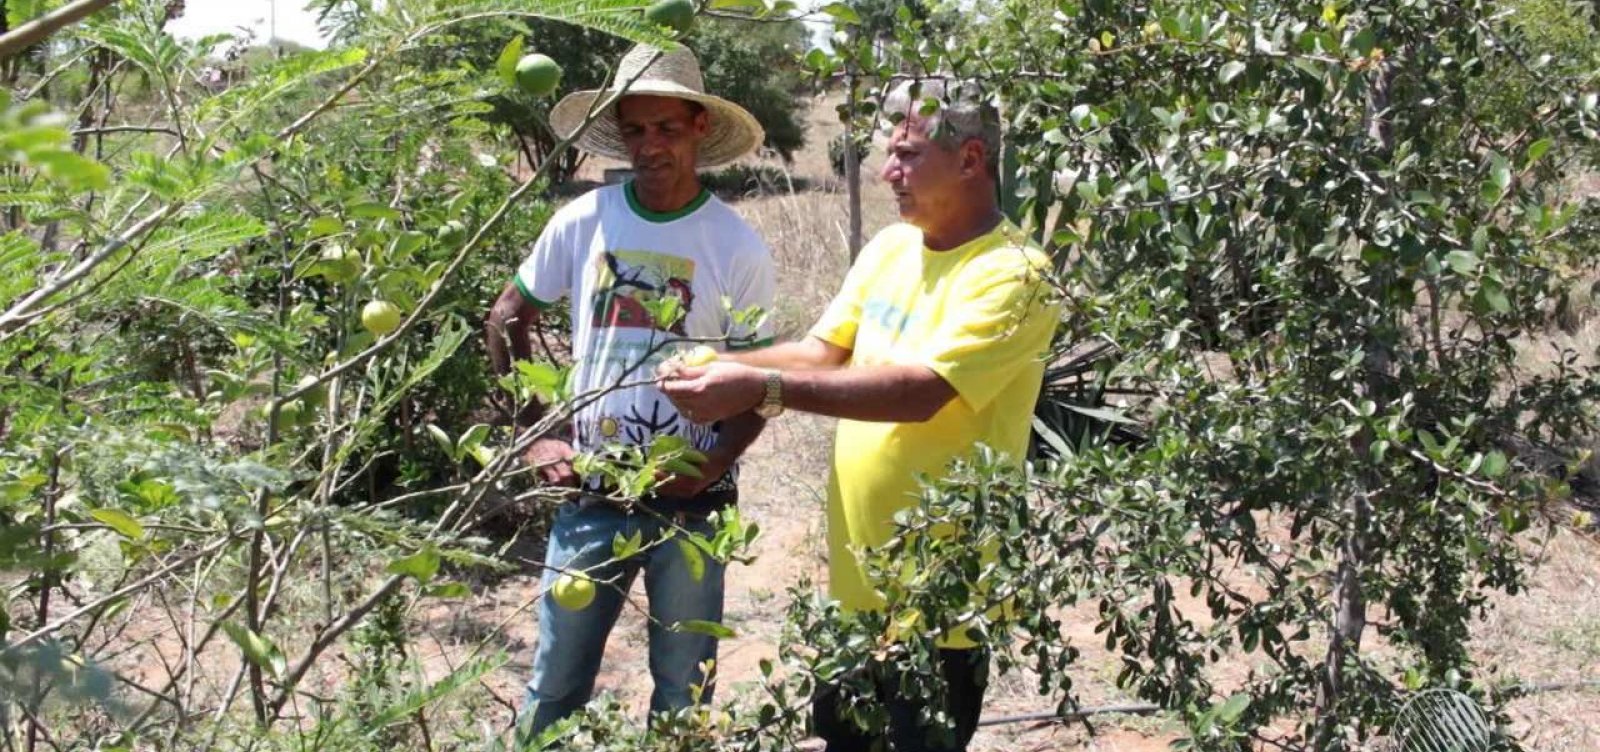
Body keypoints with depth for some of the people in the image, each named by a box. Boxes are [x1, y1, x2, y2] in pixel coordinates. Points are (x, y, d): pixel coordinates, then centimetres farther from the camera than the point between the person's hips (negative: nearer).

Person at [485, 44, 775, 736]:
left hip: (691, 503, -1)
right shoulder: (582, 222, -2)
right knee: (554, 686, 10)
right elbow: (506, 320, 10)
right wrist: (535, 434, 2)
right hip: (590, 494, 2)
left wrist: (713, 464, -17)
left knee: (683, 692, 12)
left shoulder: (739, 248, -7)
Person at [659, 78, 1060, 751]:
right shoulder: (889, 247, 6)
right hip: (857, 580, 8)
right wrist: (720, 366, -12)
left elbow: (919, 391, -30)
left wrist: (761, 388, -35)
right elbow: (823, 352, 6)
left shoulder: (1013, 274, -19)